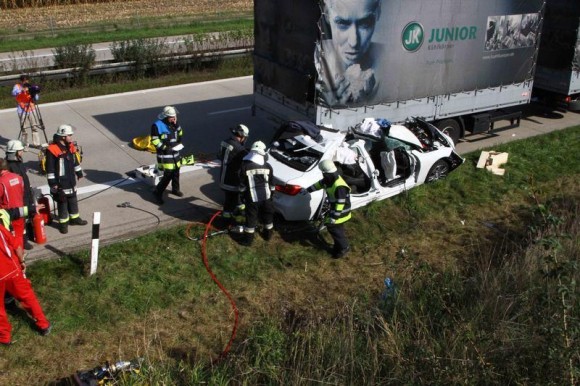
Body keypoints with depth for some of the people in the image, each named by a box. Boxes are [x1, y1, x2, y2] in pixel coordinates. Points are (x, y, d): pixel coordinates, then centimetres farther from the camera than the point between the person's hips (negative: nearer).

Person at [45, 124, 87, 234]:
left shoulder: (70, 146, 3)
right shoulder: (52, 150, -21)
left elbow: (76, 161, 17)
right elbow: (50, 168, -18)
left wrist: (79, 173, 20)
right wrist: (52, 183, -17)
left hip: (71, 180, 8)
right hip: (60, 182, -8)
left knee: (73, 199, 19)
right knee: (62, 202, 3)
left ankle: (74, 218, 34)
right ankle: (63, 223, 15)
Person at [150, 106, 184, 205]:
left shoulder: (173, 123, 5)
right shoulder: (157, 125, -15)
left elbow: (180, 134, 13)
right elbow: (154, 141, -15)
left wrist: (176, 125, -5)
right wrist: (166, 148, -20)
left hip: (175, 153, 7)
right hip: (165, 155, -7)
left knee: (176, 172, 17)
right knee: (168, 174, -11)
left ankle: (175, 189, 39)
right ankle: (157, 192, 2)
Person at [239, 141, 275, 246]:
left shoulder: (245, 166, -10)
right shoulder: (267, 166, -1)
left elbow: (242, 185, -4)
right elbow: (271, 184, 7)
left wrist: (243, 196, 9)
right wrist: (271, 195, 20)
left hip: (252, 198, -3)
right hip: (266, 197, 3)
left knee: (251, 218, 6)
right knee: (267, 216, 19)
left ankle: (248, 239, 12)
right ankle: (268, 235, 32)